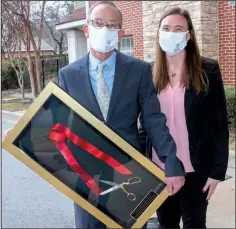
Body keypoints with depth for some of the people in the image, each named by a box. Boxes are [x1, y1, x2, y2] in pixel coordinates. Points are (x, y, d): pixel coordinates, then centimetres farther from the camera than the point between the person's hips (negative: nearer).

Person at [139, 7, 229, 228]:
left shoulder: (208, 71, -6)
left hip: (195, 168, -2)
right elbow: (144, 121, 6)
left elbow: (220, 125, -5)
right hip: (159, 168, 3)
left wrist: (217, 170, -9)